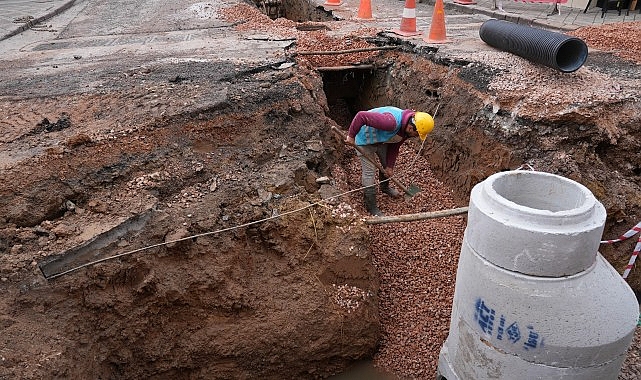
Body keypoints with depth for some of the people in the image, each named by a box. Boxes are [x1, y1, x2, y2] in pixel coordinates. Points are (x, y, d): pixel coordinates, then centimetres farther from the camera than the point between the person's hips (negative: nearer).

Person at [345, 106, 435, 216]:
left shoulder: (407, 129, -12)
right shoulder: (391, 122, -42)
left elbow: (394, 147, 2)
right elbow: (361, 116, -42)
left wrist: (390, 166, 2)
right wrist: (351, 136, -32)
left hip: (381, 139, 8)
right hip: (365, 140, -8)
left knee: (387, 165, 20)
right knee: (369, 172, -7)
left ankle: (385, 187, 50)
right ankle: (371, 207, 6)